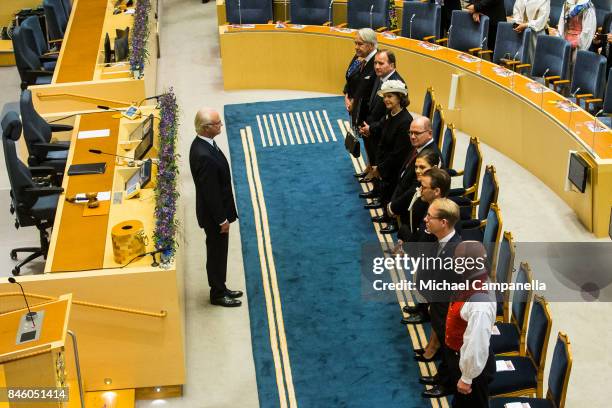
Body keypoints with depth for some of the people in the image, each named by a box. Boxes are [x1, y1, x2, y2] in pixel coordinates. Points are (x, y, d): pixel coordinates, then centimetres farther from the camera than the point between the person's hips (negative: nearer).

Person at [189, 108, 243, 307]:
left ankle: (220, 288, 39)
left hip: (216, 210, 9)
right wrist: (222, 220, -17)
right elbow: (210, 193, -26)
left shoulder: (202, 143, -2)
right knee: (217, 253, 9)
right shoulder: (204, 156, -33)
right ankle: (218, 294, 27)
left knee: (219, 252, 23)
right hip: (213, 215, -9)